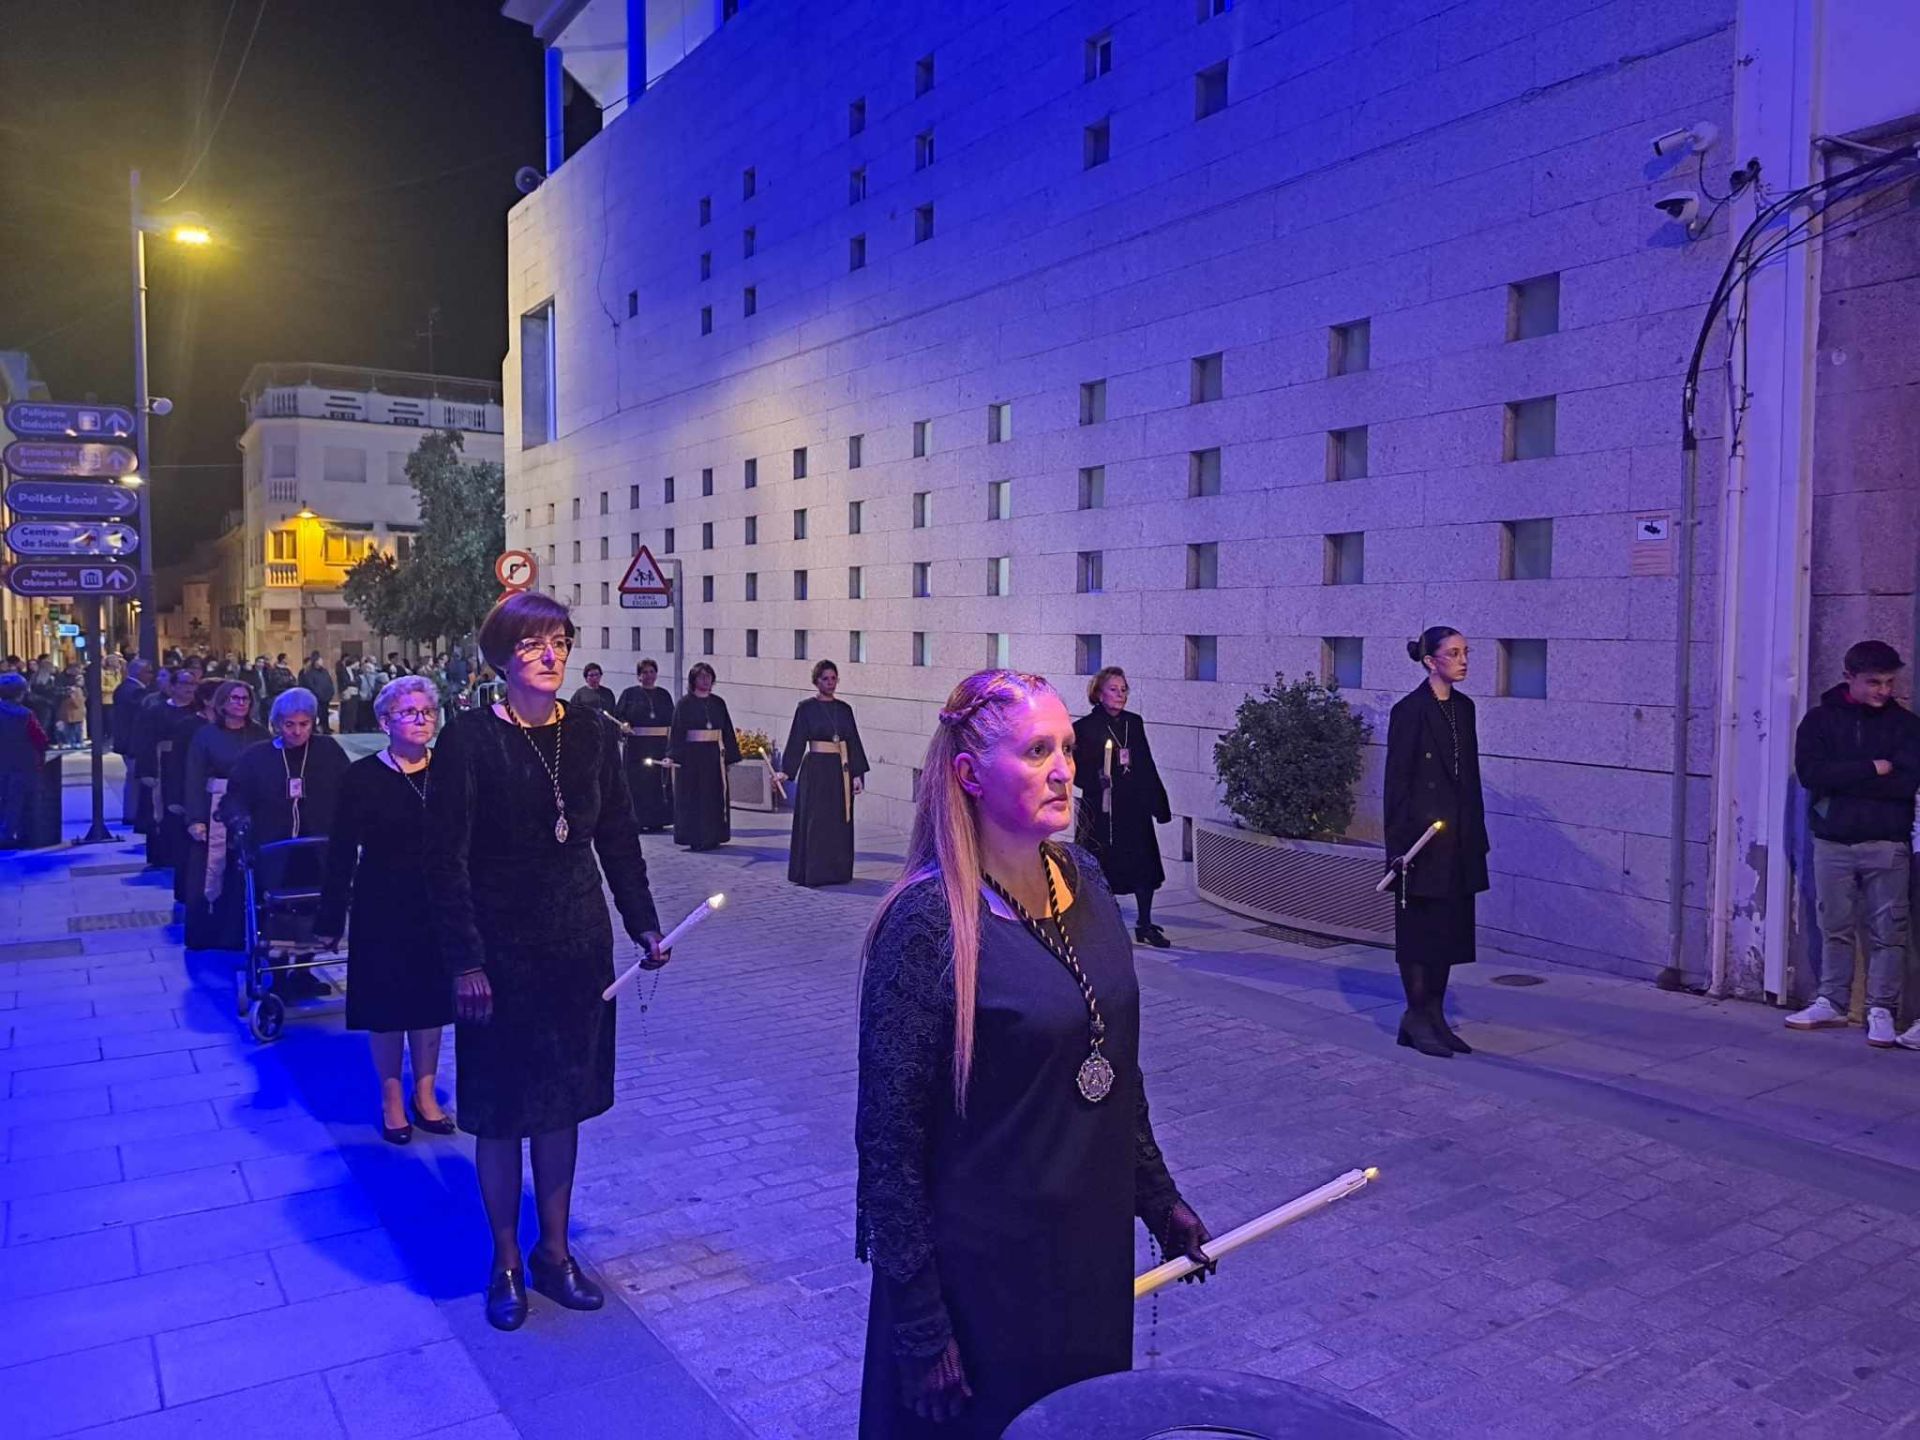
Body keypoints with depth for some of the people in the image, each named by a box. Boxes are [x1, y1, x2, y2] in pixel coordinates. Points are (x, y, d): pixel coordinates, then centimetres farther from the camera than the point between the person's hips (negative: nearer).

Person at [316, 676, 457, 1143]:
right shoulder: (363, 777, -7)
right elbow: (341, 852, -5)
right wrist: (331, 919, -5)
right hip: (382, 910, -2)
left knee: (431, 1000, 12)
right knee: (385, 1004, 8)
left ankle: (425, 1092, 29)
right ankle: (392, 1099, 24)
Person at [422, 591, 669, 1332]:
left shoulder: (591, 735, 0)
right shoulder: (470, 739, -12)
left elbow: (618, 840, 6)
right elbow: (447, 860, -12)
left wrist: (644, 926, 2)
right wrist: (465, 963, -16)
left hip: (578, 944, 4)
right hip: (502, 948, -4)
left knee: (563, 1100, 14)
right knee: (500, 1108, 9)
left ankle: (554, 1252, 31)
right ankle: (505, 1263, 27)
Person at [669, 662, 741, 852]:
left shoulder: (718, 703, 9)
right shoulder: (685, 703, -2)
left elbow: (727, 731, 11)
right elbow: (677, 730, -8)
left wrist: (732, 755, 6)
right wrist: (672, 755, -18)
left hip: (714, 755, 4)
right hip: (691, 755, -4)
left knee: (714, 796, 5)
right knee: (692, 796, -1)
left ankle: (711, 836, 14)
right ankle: (694, 837, 5)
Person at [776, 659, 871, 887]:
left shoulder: (844, 709, 9)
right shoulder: (806, 708, -2)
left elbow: (853, 742, 9)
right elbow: (797, 741, -6)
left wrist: (858, 774, 2)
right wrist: (786, 772, -14)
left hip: (841, 772, 4)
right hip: (815, 771, -4)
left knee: (840, 823, 6)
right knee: (815, 822, -2)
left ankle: (837, 872, 15)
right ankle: (813, 872, 4)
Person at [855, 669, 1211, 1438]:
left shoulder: (1083, 879, -1)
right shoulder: (928, 922, -21)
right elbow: (889, 1139, -18)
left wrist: (1156, 1194, 13)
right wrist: (920, 1328, -15)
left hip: (1095, 1244, 7)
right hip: (981, 1264, -6)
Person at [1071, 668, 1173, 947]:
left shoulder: (1134, 723, 10)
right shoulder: (1085, 727, -4)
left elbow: (1147, 766, 13)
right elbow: (1075, 768, -4)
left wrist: (1159, 803, 12)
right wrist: (1096, 779, -21)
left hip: (1134, 806, 4)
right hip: (1100, 809, -4)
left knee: (1144, 865, 3)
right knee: (1101, 867, 1)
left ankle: (1144, 924, 15)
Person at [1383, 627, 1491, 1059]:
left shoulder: (1464, 708, 11)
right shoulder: (1409, 711, -11)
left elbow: (1470, 776, 16)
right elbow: (1397, 781, -12)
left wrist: (1478, 835, 14)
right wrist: (1399, 844, -15)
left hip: (1458, 837, 7)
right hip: (1422, 836, -7)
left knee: (1449, 928, 11)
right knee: (1420, 929, 0)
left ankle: (1434, 1017, 20)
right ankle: (1416, 1018, 11)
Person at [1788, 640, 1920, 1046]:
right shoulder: (1820, 719, 3)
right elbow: (1810, 772, -11)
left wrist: (1842, 780, -13)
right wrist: (1872, 769, -13)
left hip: (1886, 845, -1)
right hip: (1832, 841, 1)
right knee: (1835, 928, 10)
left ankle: (1882, 1010, 11)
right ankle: (1832, 1003, 20)